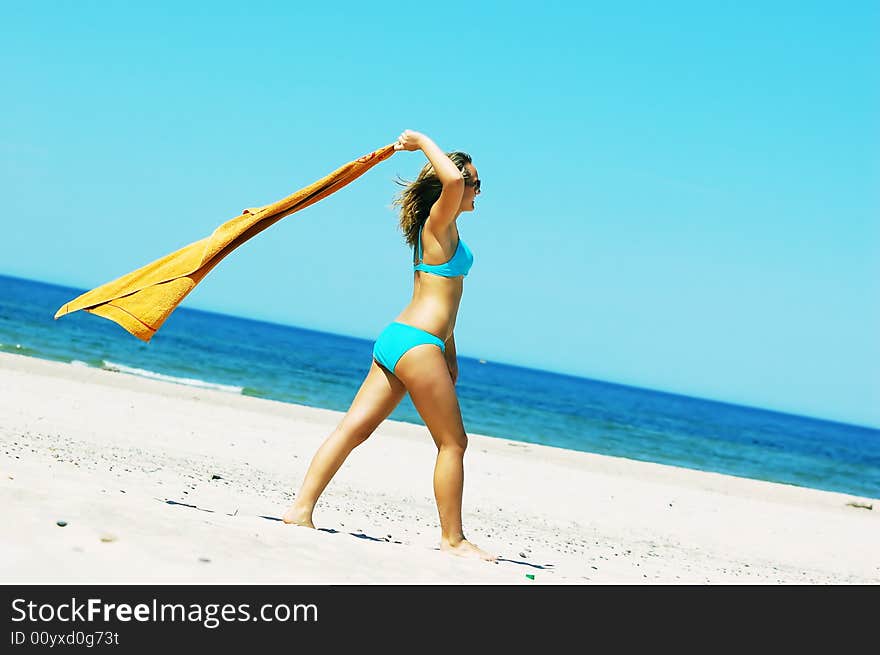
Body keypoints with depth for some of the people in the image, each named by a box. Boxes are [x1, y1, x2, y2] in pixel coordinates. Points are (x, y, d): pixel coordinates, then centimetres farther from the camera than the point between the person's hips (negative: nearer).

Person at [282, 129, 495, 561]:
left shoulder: (441, 231, 20)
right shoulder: (439, 222, -8)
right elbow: (451, 178, -30)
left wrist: (448, 354, 28)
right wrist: (423, 142, -14)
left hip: (396, 337, 9)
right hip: (416, 343, -9)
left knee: (354, 428, 3)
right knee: (453, 441, 0)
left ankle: (301, 509, 0)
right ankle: (453, 538, 6)